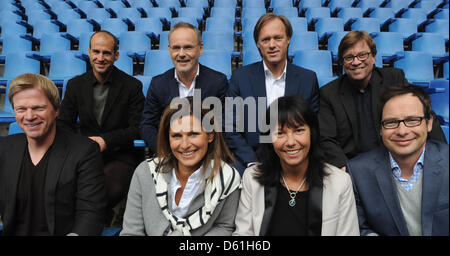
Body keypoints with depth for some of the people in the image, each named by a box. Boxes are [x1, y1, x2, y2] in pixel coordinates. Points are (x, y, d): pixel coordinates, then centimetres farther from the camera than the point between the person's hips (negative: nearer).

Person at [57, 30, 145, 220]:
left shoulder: (132, 86, 0)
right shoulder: (75, 85, 11)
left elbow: (138, 129, -4)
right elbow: (63, 123, 11)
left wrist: (106, 141, -17)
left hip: (121, 156, -3)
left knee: (111, 187, -33)